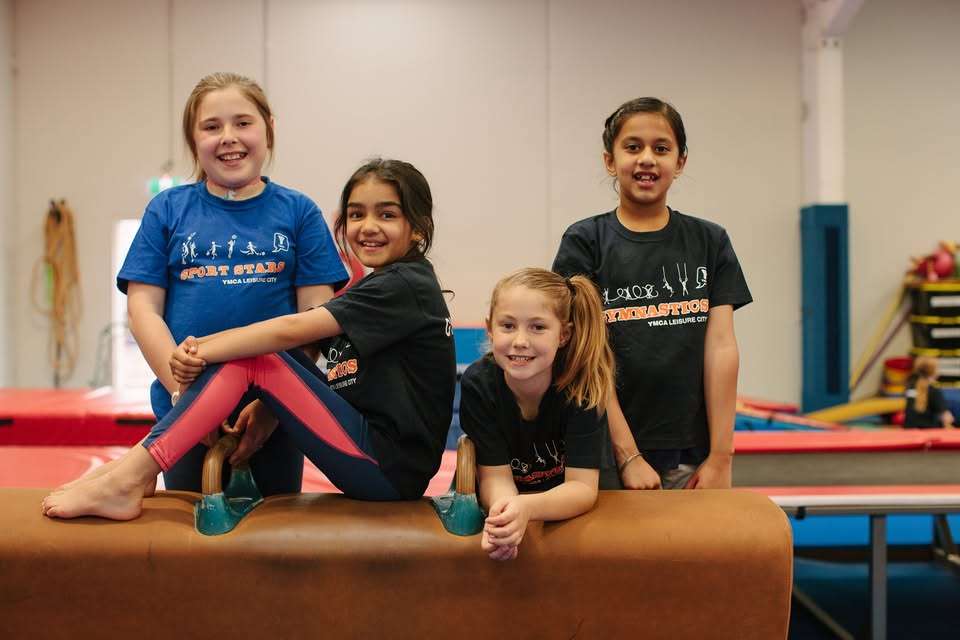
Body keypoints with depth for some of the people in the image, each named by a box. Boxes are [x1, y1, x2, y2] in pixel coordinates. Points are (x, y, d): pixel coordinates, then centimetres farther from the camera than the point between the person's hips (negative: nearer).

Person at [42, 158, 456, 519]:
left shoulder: (406, 285, -10)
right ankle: (123, 475, -3)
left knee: (253, 360, -15)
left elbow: (292, 331, -19)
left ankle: (125, 482, -16)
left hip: (390, 467, -9)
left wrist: (203, 350, -13)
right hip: (368, 457, 9)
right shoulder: (370, 288, 19)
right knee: (244, 356, 1)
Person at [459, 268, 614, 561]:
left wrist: (527, 508, -40)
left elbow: (583, 485, -21)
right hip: (502, 504, -1)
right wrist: (503, 511, -37)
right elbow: (495, 475, -15)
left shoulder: (583, 383, -19)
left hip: (568, 513, 1)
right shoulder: (478, 383, -16)